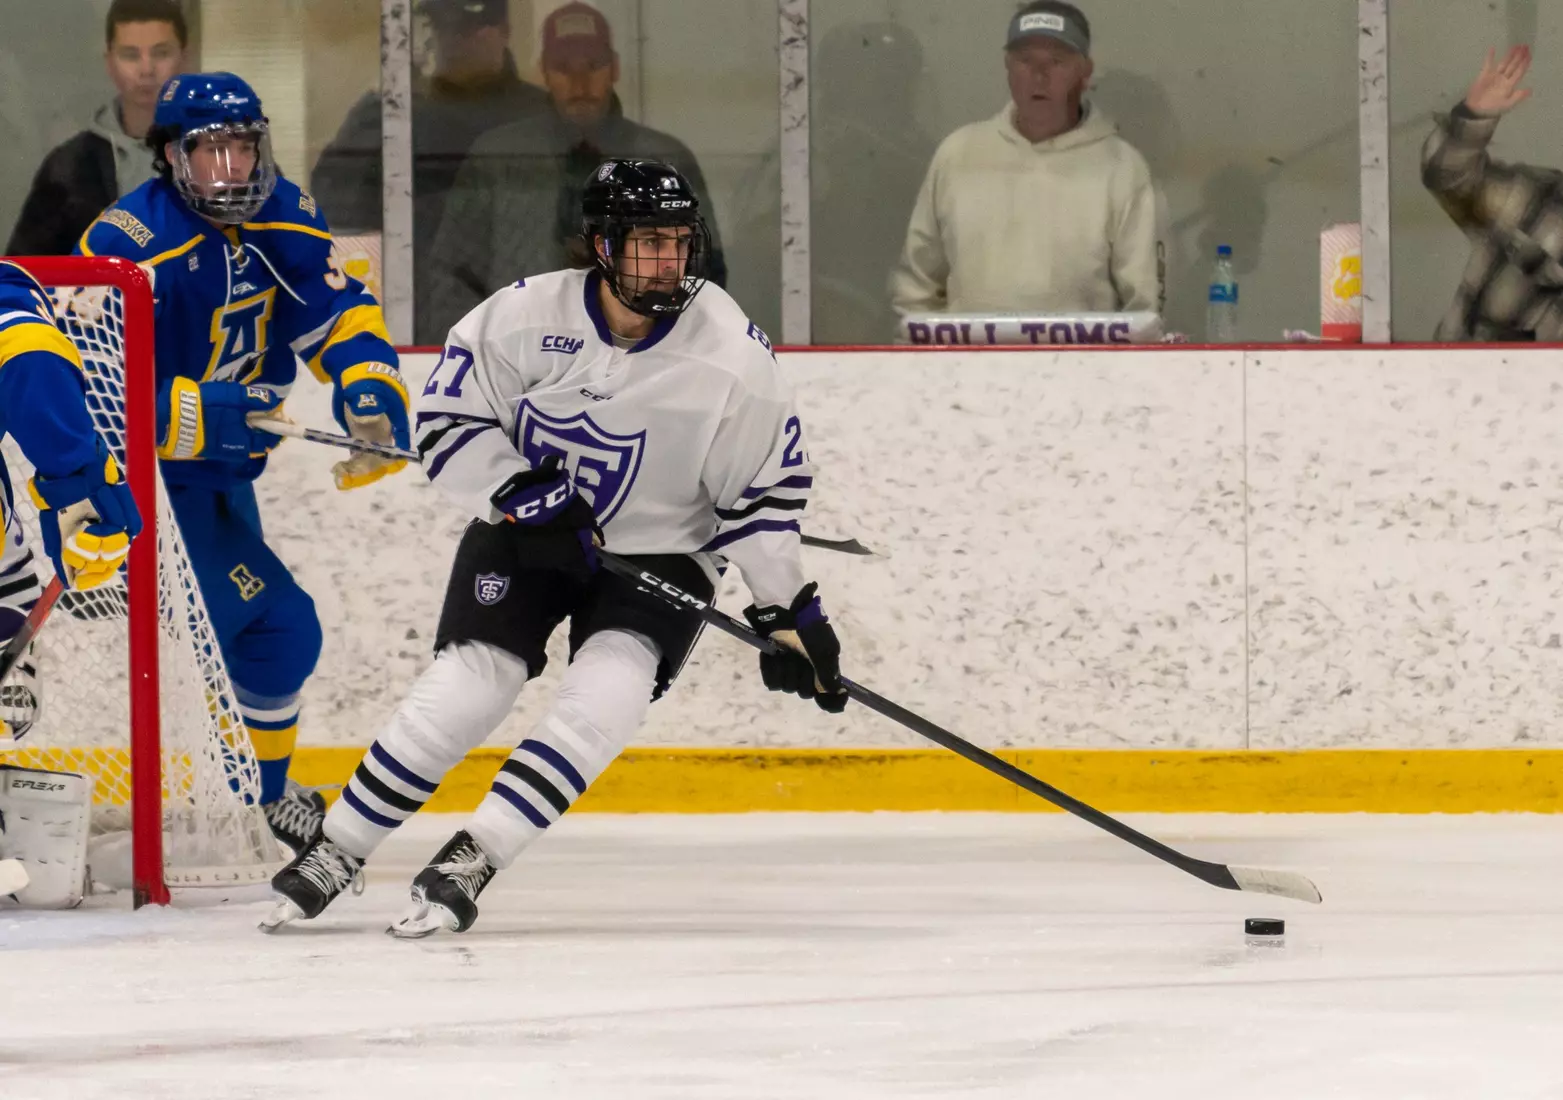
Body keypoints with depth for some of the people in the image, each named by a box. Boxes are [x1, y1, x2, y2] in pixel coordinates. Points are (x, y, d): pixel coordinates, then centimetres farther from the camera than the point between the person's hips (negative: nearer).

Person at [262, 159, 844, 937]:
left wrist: (787, 610, -9)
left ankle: (470, 860, -22)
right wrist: (522, 496, -22)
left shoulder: (729, 353, -17)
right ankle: (334, 852, 0)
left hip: (659, 550, 0)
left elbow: (768, 487, -8)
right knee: (468, 683, -13)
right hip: (523, 535, 0)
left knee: (608, 691, -24)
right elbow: (448, 421, -9)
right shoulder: (527, 316, -17)